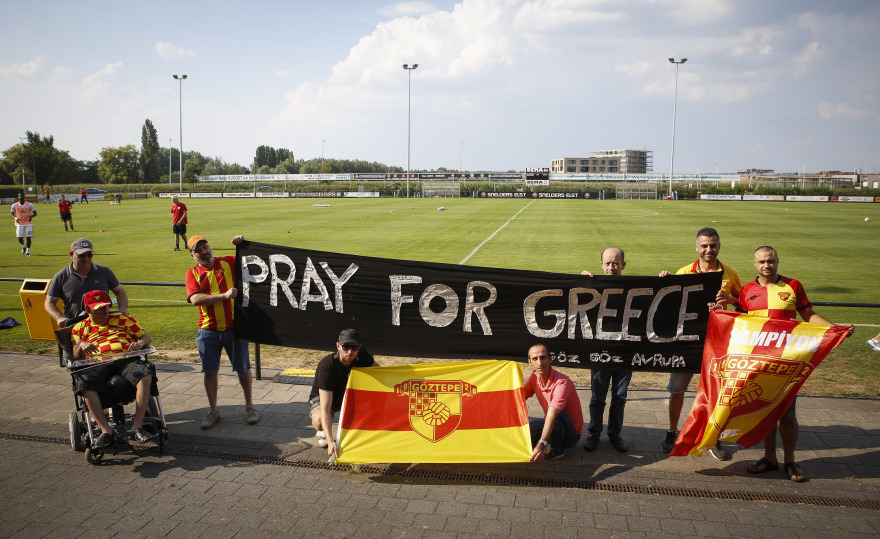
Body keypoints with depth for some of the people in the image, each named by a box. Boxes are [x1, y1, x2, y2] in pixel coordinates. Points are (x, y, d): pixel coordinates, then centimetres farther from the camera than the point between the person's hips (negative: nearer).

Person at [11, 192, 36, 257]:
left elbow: (35, 213, 3)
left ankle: (28, 251, 10)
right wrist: (15, 218, -11)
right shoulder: (15, 205, 1)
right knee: (20, 239, -2)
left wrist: (31, 216, -18)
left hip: (28, 223, -1)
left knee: (28, 238, -5)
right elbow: (12, 214, 11)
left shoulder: (29, 205, -3)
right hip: (19, 224, 1)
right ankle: (24, 246, 31)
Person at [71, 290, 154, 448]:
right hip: (97, 363, 0)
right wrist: (81, 346, -7)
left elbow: (147, 337, 22)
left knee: (145, 377, -33)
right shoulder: (80, 327, 27)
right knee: (85, 384, -35)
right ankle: (105, 430, -27)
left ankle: (137, 426, -29)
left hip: (125, 359, 0)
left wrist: (140, 343, -2)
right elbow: (75, 356, 16)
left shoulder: (122, 319, 26)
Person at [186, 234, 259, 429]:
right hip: (208, 331, 1)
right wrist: (224, 295, -20)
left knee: (243, 369, 7)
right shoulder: (193, 274, 2)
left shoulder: (228, 263, 4)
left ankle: (249, 406, 24)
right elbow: (195, 299, -13)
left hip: (234, 327, 0)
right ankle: (213, 410, 23)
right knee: (210, 371, 7)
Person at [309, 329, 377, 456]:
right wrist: (330, 441, -51)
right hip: (322, 397, -4)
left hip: (348, 398, 4)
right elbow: (325, 408, -42)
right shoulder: (326, 366, -37)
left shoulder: (360, 355, -22)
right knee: (319, 422, -36)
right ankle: (323, 432, 3)